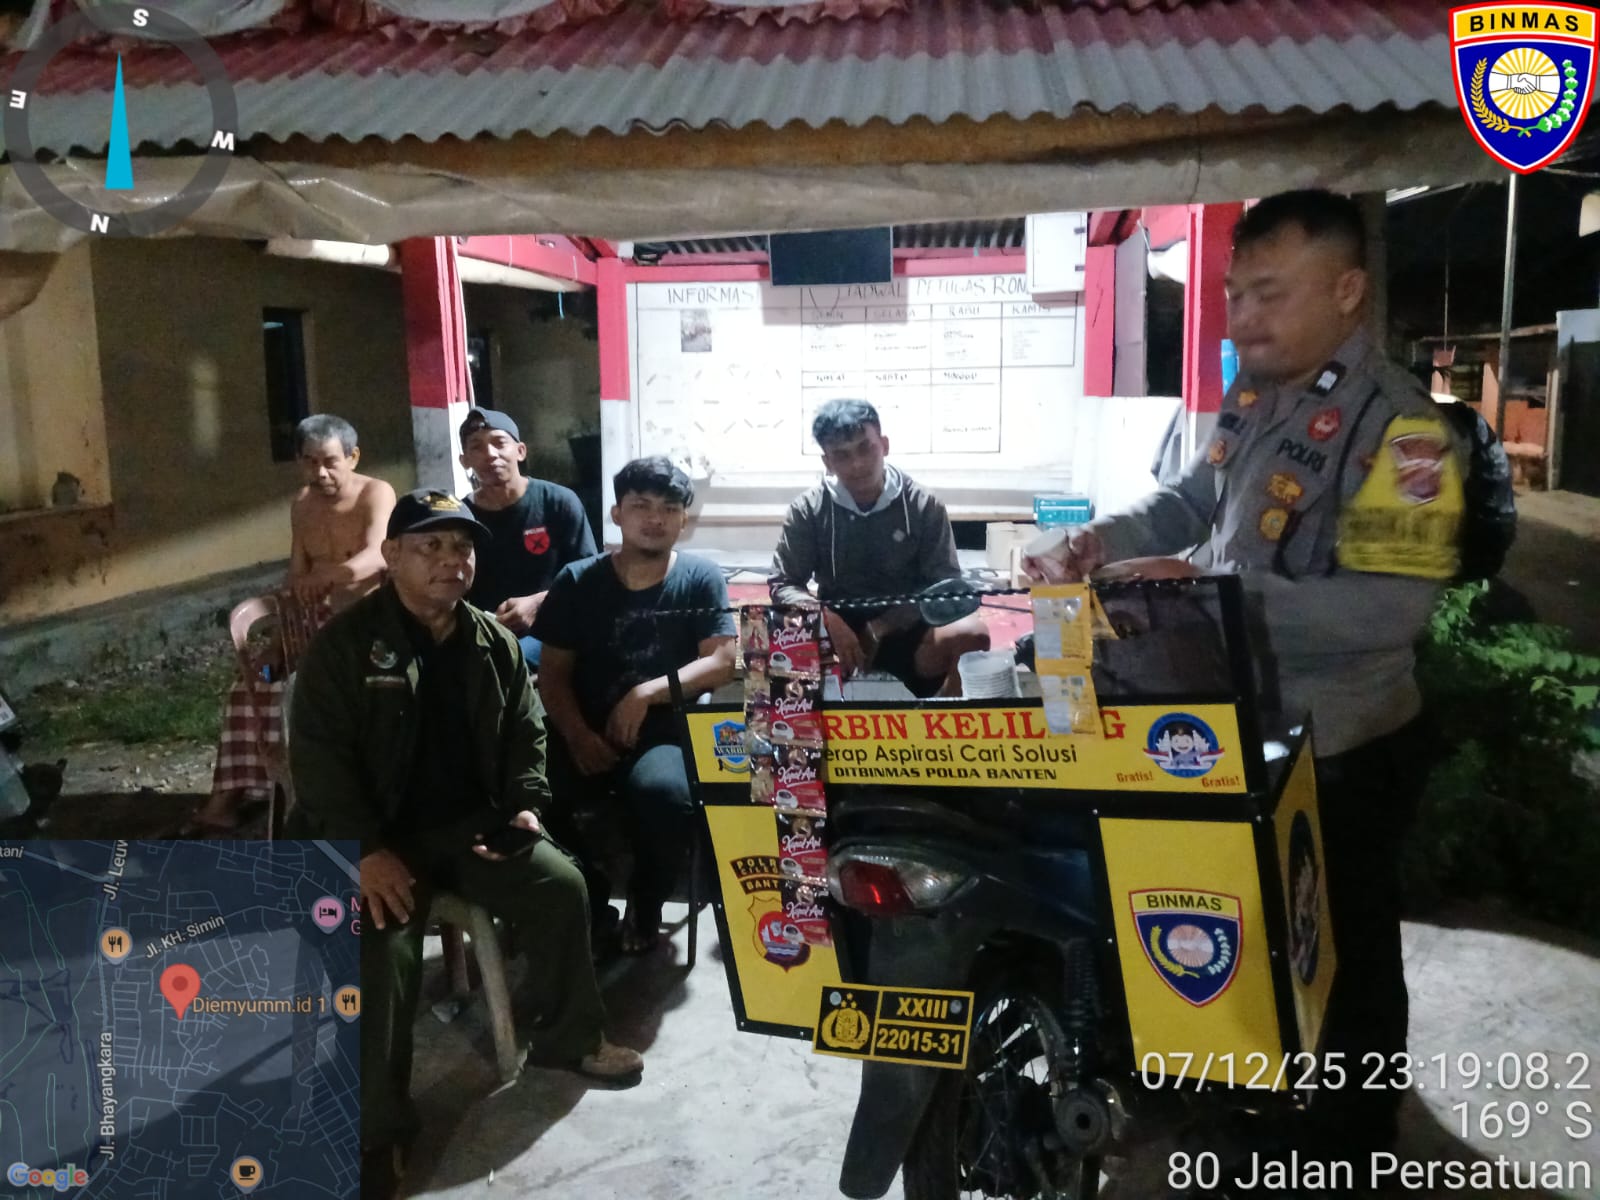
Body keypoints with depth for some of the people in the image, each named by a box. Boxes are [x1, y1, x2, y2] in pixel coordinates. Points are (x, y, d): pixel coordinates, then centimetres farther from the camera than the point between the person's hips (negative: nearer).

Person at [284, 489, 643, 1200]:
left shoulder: (495, 643, 7)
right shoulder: (345, 643, -8)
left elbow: (526, 733, 15)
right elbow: (317, 755, -13)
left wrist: (526, 805, -2)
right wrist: (366, 850, -22)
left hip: (472, 822, 5)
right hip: (380, 834, -4)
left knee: (562, 884, -12)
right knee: (381, 954, -26)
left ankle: (568, 1037, 11)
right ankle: (377, 1133, -9)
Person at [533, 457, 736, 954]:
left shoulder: (701, 577, 3)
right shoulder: (578, 581, 6)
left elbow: (721, 662, -4)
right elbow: (553, 673, 4)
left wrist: (647, 693, -16)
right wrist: (577, 735, -14)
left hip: (667, 734, -2)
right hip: (586, 733, 2)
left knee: (664, 793, -36)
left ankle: (645, 909, -1)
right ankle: (588, 898, 6)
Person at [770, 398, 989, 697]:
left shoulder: (923, 505, -3)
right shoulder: (807, 510, -2)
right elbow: (782, 584, -2)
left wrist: (881, 628, -17)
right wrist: (826, 619, -23)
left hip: (904, 630, 0)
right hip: (837, 630, 0)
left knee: (971, 633, -31)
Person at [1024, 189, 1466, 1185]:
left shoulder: (1395, 423, -22)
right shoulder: (1256, 395, 5)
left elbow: (1393, 605, -32)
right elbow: (1195, 500, 19)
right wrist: (1104, 540, 1)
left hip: (1340, 751, -8)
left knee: (1343, 958, 10)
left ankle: (1351, 1146, 31)